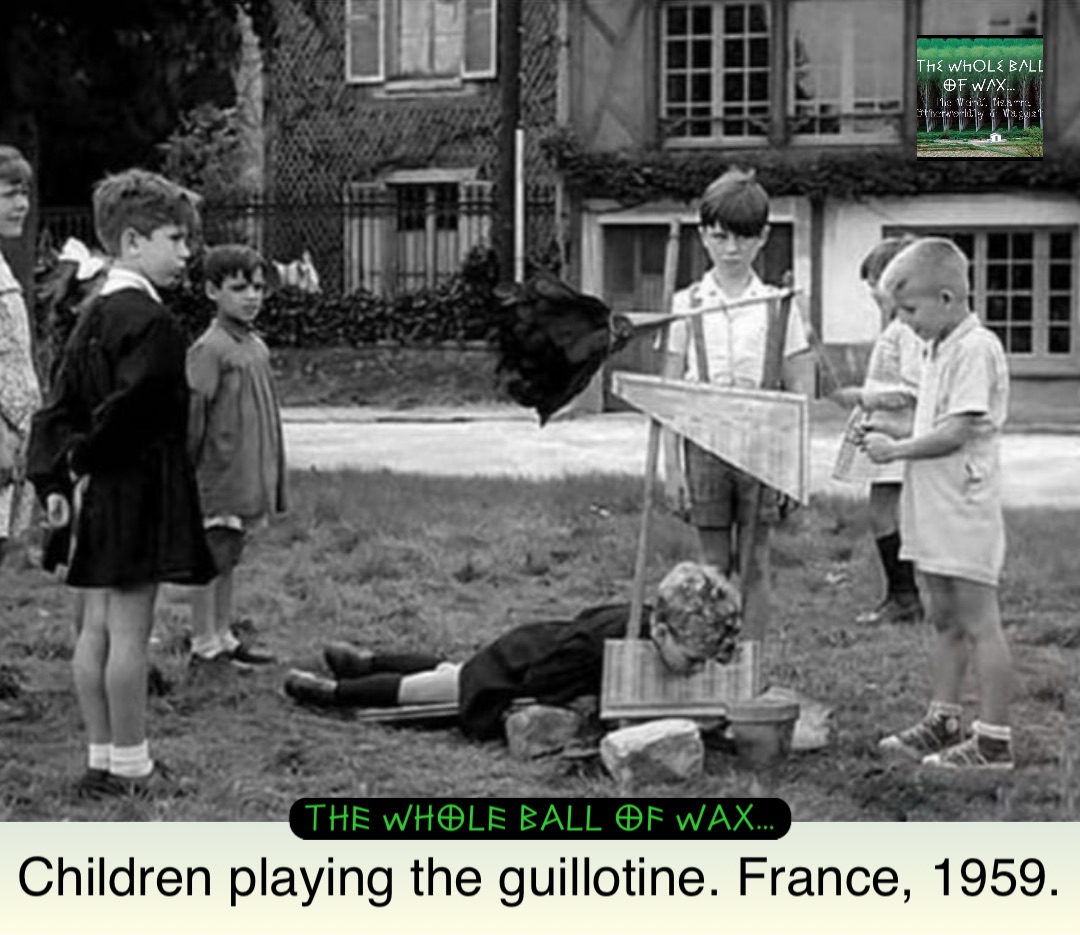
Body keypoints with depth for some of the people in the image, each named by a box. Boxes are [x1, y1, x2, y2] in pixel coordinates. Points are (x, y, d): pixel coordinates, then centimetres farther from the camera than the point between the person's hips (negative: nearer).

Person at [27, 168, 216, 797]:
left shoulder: (95, 316, 12)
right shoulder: (149, 320, -17)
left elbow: (60, 407, 12)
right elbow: (131, 410, -23)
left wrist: (54, 478, 10)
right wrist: (88, 463, -9)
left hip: (103, 492, 9)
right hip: (142, 488, -9)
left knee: (101, 626, 12)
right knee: (130, 629, -2)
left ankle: (104, 758, 20)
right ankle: (130, 766, 5)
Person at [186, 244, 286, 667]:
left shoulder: (257, 346, 11)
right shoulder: (209, 349, -14)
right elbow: (191, 417, -16)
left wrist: (273, 481, 18)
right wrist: (189, 471, -17)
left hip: (247, 482, 8)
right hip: (218, 478, -8)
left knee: (228, 561, 15)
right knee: (211, 561, 0)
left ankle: (223, 638, 22)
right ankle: (204, 645, 7)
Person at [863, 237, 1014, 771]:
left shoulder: (976, 348, -15)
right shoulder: (941, 350, 15)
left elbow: (958, 430, -20)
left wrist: (897, 449, -12)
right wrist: (893, 444, 7)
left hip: (965, 511, -9)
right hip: (934, 511, 9)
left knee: (978, 623, -4)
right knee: (946, 622, 16)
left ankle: (994, 740, 1)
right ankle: (942, 721, 25)